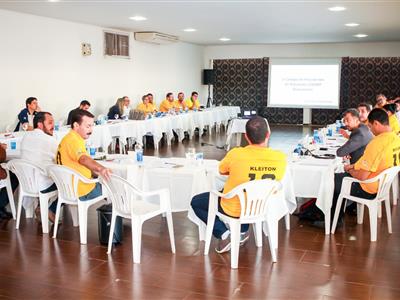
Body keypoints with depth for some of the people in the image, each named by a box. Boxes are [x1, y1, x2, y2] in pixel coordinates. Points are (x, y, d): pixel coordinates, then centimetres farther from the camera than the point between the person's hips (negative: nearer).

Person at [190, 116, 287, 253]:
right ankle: (242, 231, 33)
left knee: (196, 202, 19)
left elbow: (221, 171, -6)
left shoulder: (236, 154, -29)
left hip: (234, 210, -4)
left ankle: (223, 233, 4)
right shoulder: (280, 158, -20)